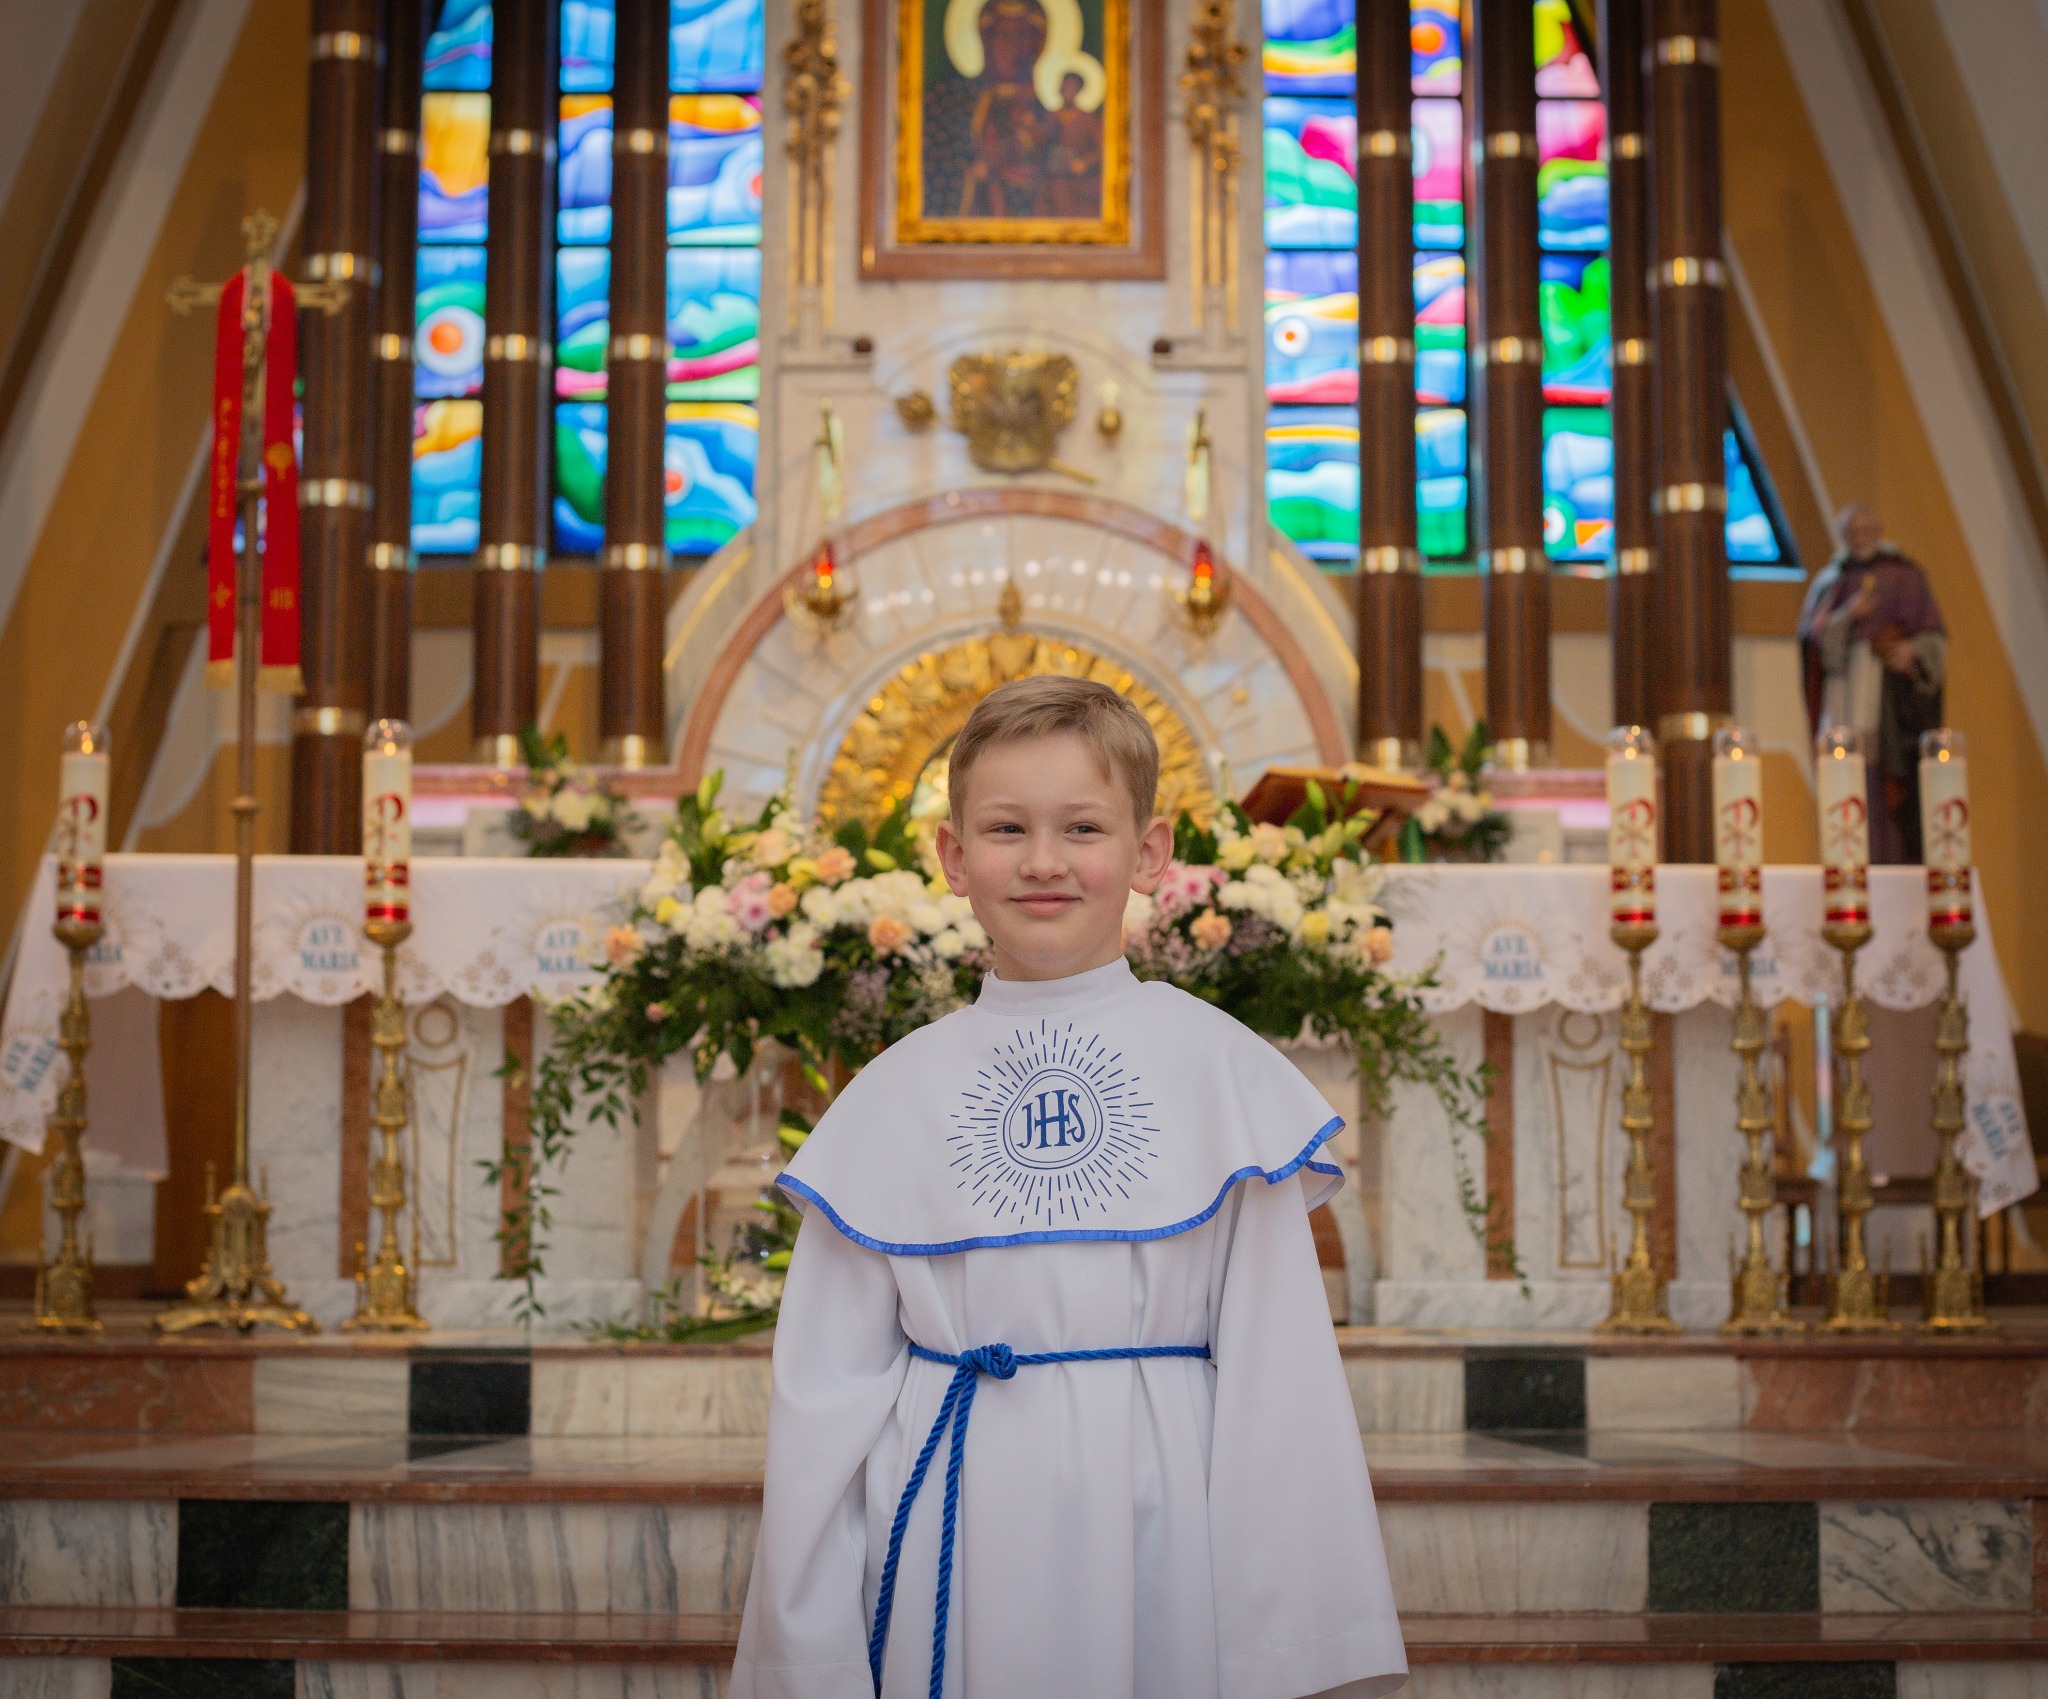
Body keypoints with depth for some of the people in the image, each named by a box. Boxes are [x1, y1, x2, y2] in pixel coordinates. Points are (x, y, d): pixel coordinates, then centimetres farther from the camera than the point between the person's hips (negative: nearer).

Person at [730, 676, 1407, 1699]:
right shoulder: (895, 1092, 4)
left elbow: (1277, 1361, -2)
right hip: (953, 1529, 1)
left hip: (1159, 1516, -1)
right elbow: (825, 1382, 5)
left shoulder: (1216, 1065, -1)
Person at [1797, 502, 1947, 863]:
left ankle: (1903, 858, -11)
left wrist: (1914, 649, -16)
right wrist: (1847, 614, -15)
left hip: (1894, 687, -1)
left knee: (1899, 775, -11)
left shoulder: (1906, 574, 10)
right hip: (1847, 684, 1)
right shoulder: (1828, 581, 15)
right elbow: (1810, 632, 2)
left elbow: (1934, 634, 6)